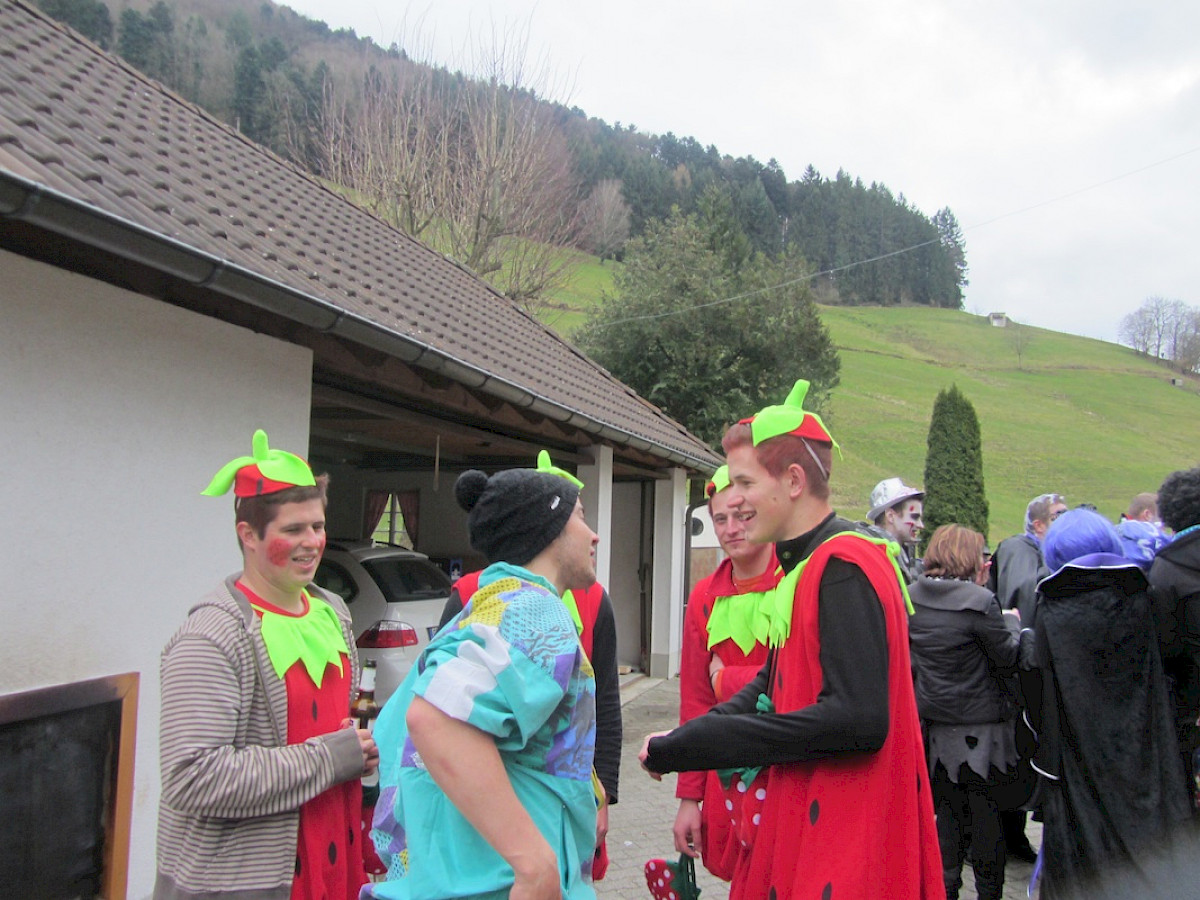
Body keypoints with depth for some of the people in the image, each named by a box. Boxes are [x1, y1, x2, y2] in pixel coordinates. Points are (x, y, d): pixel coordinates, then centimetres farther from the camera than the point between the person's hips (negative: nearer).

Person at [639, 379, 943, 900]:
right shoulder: (805, 568, 10)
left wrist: (684, 744, -23)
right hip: (799, 821, 9)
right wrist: (678, 744, -1)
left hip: (843, 842, -9)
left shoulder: (845, 568, -19)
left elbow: (857, 719, -28)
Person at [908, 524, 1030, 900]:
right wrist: (1012, 621, 7)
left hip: (935, 725, 6)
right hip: (979, 727, -5)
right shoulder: (980, 602, -20)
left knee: (948, 811, 17)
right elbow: (1009, 659, -11)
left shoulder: (911, 597, -2)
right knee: (986, 813, 11)